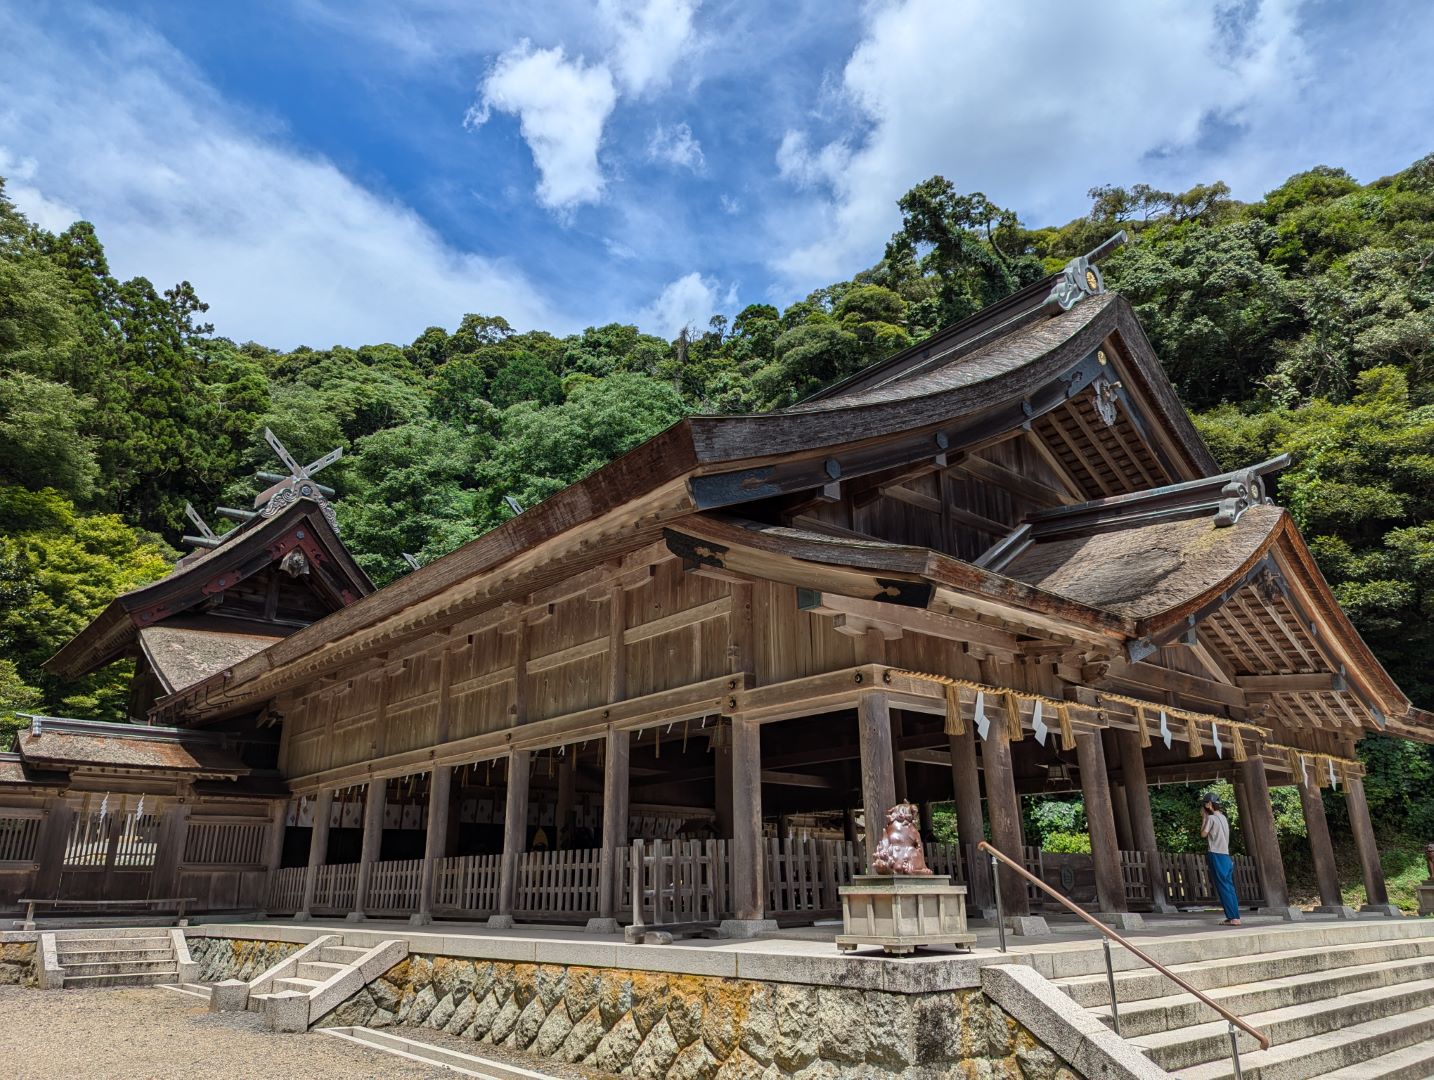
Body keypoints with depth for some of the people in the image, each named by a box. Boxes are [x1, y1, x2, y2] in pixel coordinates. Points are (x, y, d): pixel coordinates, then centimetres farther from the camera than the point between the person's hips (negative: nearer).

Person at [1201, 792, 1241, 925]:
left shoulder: (1211, 818, -10)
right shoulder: (1223, 817, 14)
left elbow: (1203, 833, -5)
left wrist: (1205, 816, -1)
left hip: (1216, 856, -8)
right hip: (1226, 855, 8)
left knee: (1223, 887, -7)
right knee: (1229, 887, 7)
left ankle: (1232, 918, -9)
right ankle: (1235, 917, 6)